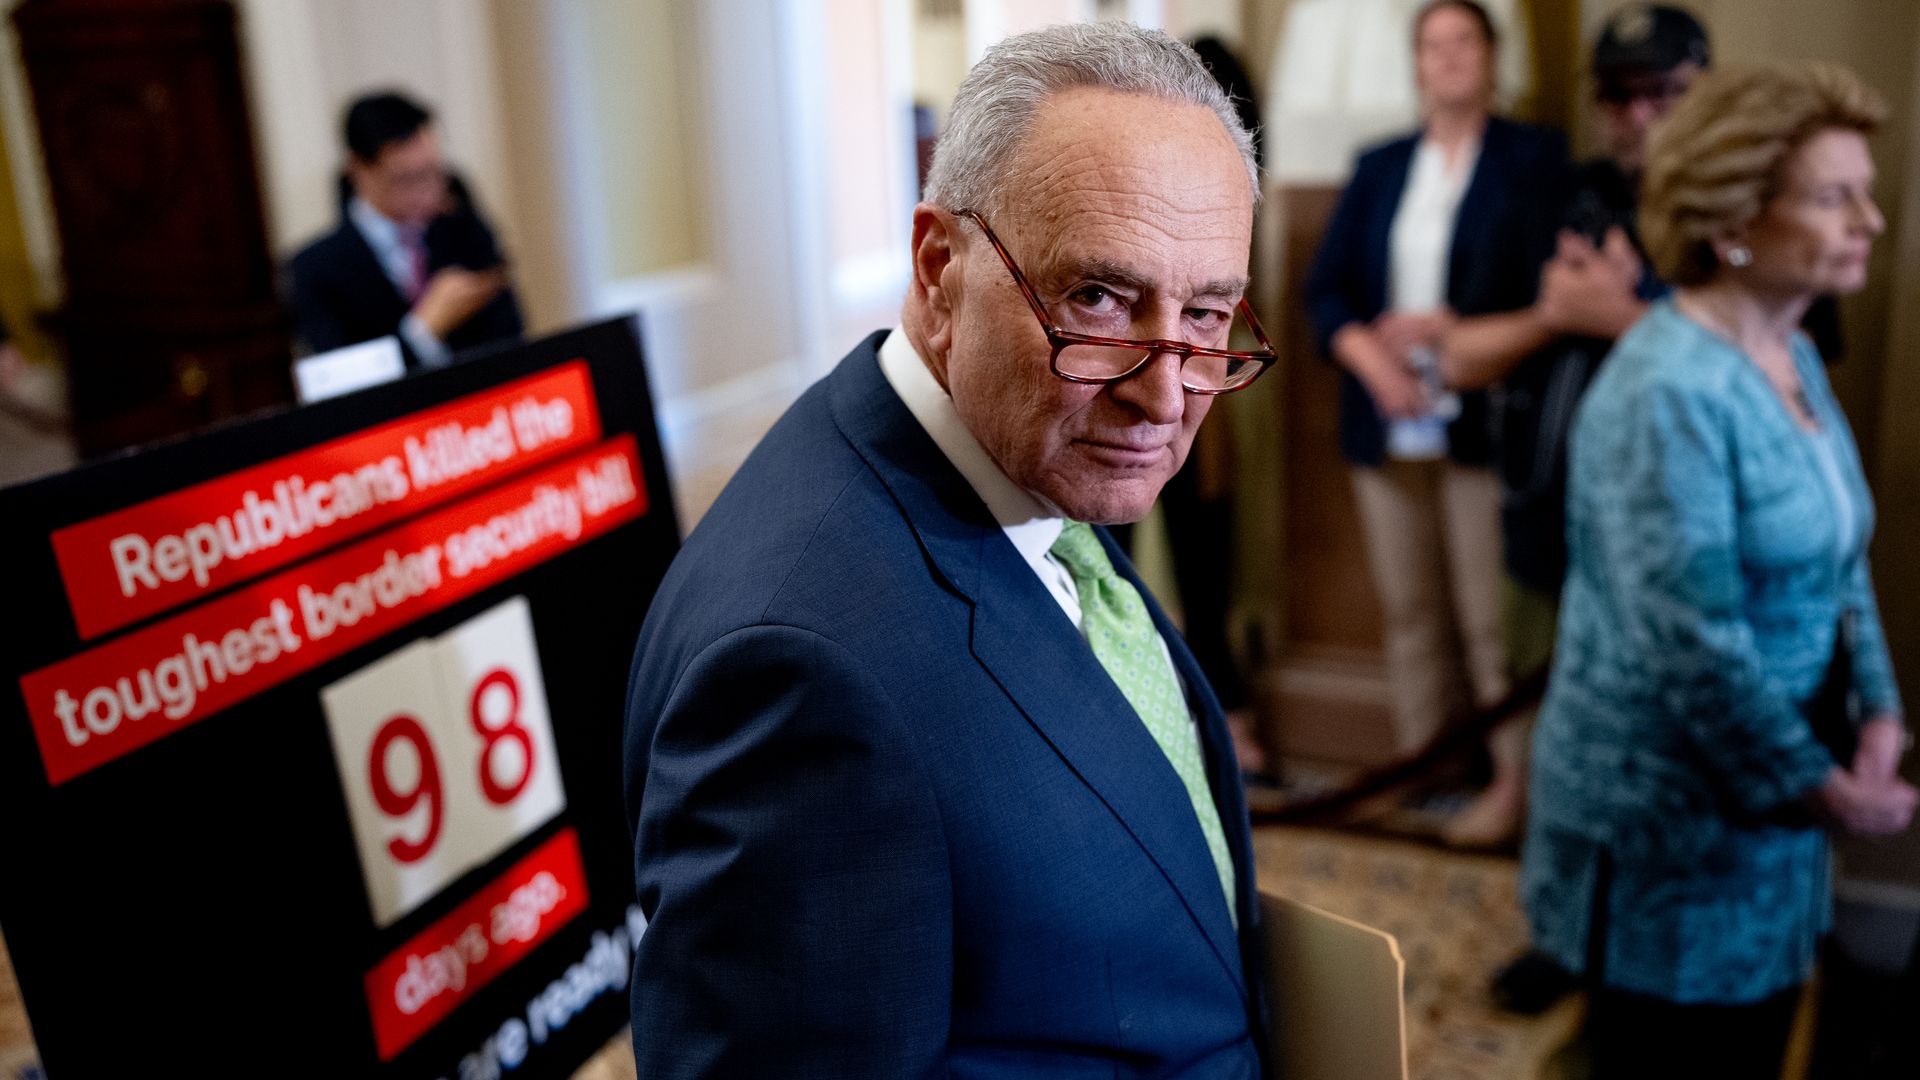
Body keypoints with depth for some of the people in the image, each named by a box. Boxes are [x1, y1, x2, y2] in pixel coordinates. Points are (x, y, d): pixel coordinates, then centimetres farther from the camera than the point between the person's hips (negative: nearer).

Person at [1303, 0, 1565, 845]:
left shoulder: (1534, 158, 3)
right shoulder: (1379, 168, 16)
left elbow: (1542, 290, -5)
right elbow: (1325, 286, 9)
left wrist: (1440, 327, -12)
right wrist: (1371, 357, -7)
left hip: (1482, 420, -4)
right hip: (1388, 422, 4)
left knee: (1490, 611, -4)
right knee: (1407, 608, 9)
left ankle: (1514, 776, 8)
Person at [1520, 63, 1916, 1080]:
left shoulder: (1796, 358, 5)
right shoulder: (1671, 392, -23)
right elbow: (1693, 643, -25)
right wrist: (1821, 786, -13)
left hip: (1770, 804, 8)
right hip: (1672, 827, -8)